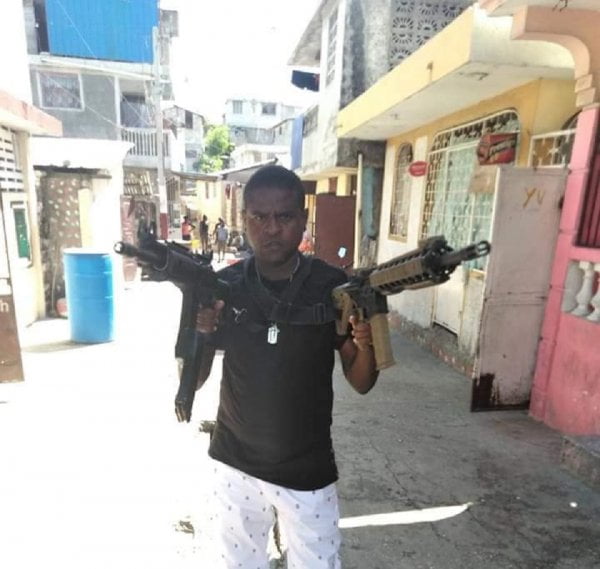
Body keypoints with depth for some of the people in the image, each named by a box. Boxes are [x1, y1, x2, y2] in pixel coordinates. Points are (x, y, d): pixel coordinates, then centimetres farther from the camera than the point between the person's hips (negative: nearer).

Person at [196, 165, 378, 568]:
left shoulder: (334, 287, -13)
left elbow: (361, 383, -7)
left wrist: (365, 345, -28)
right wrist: (198, 334, -25)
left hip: (307, 471, -1)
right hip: (235, 465, 2)